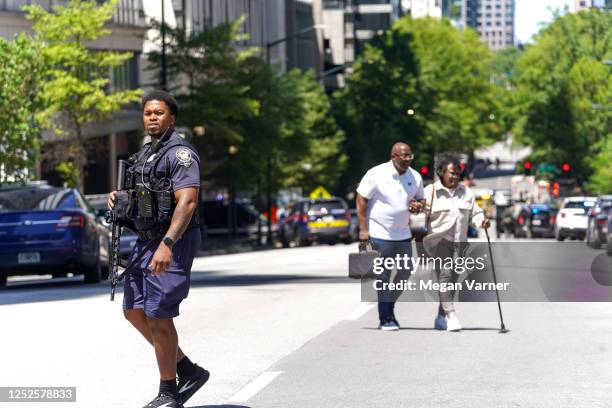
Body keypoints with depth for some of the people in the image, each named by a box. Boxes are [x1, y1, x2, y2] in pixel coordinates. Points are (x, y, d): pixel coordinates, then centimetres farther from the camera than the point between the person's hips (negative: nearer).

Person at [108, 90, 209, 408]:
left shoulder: (180, 154, -14)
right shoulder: (145, 154, 15)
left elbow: (187, 202, -24)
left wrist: (167, 245, -34)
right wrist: (119, 199, 5)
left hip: (173, 242, -10)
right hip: (146, 239, 10)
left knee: (158, 317, -8)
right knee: (134, 311, 10)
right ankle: (189, 371, 19)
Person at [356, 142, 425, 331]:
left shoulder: (415, 177, 5)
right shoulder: (376, 174, -10)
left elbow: (420, 199, 18)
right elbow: (361, 200, -8)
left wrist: (418, 205, -8)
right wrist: (363, 229, -12)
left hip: (403, 235, 6)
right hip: (380, 234, -5)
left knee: (405, 271, 8)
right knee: (383, 276, -1)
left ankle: (389, 306, 29)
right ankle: (385, 319, 6)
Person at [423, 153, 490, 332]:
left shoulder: (466, 192, 12)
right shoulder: (430, 192, -2)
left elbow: (474, 213, 13)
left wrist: (482, 221, -6)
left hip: (459, 242, 6)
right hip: (439, 239, -6)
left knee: (452, 278, 9)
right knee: (445, 273, -20)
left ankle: (441, 318, 20)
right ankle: (451, 314, -27)